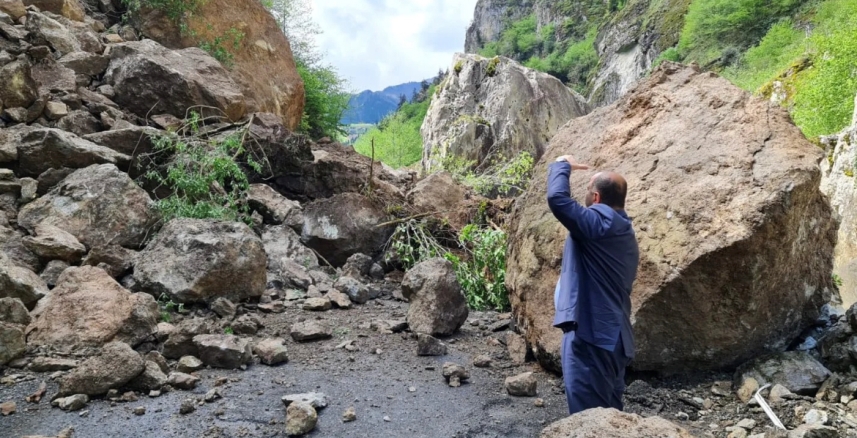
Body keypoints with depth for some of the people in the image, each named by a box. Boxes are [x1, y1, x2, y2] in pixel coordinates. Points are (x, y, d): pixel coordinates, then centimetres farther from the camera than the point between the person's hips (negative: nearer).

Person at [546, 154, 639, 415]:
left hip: (591, 336, -10)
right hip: (612, 335, 10)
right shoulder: (623, 231, 15)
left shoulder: (599, 222, -14)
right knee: (608, 412, 17)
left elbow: (557, 198, -25)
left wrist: (562, 165, -7)